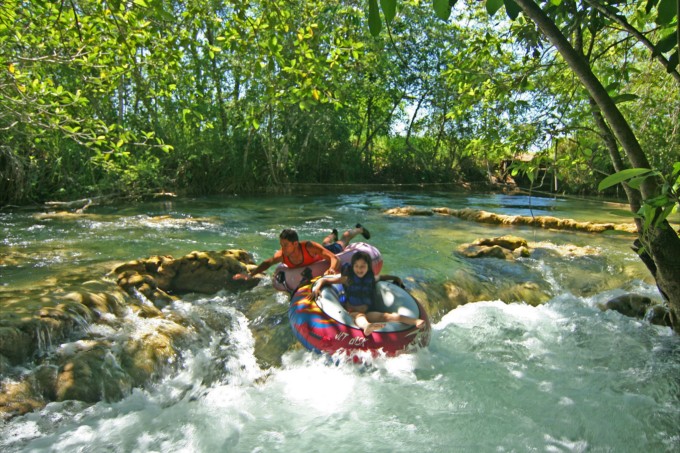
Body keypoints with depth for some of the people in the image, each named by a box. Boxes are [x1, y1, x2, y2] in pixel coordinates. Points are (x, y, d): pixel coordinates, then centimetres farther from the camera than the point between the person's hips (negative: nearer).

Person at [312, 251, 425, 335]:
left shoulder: (372, 279, 15)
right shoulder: (347, 279, 4)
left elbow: (382, 277, 39)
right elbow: (324, 280, 6)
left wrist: (396, 278, 32)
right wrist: (318, 286, -13)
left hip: (368, 312, 3)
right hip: (352, 312, -3)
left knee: (385, 316, -25)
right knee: (360, 317, -40)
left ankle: (414, 321, -47)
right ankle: (366, 326, -78)